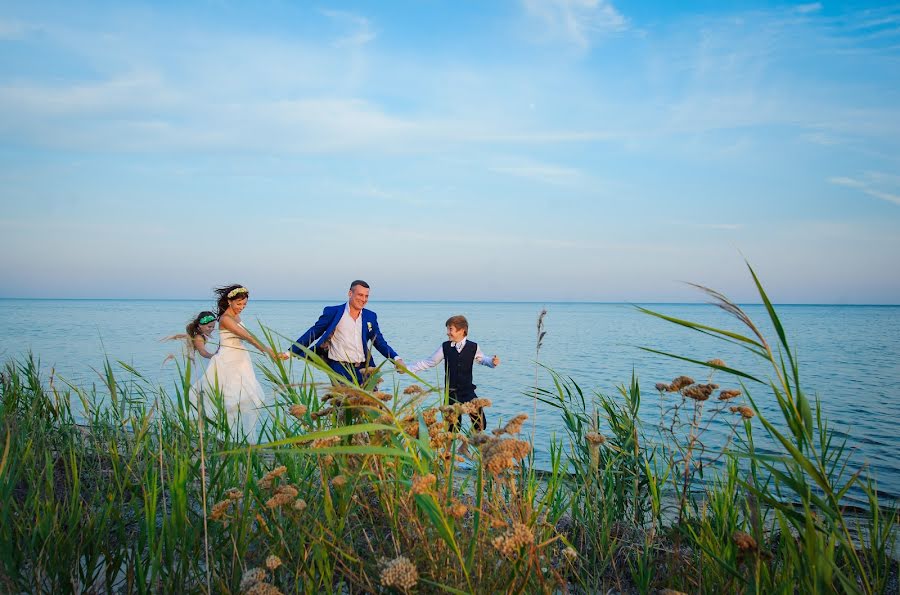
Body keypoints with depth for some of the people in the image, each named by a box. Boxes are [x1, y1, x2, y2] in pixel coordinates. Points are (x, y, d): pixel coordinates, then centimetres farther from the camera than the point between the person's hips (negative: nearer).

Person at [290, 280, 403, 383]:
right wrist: (290, 352, 2)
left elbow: (380, 343, 14)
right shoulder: (333, 312, 1)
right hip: (340, 369, -4)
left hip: (364, 369, 4)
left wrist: (396, 359, -1)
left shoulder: (370, 316, 13)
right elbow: (313, 333, 5)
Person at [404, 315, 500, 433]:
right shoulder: (445, 347, -1)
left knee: (480, 423, -11)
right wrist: (408, 369, 5)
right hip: (451, 393, 1)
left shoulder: (473, 347, -2)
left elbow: (482, 360, 16)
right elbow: (429, 362, 7)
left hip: (468, 392, -1)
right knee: (452, 426, 5)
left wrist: (493, 362, -5)